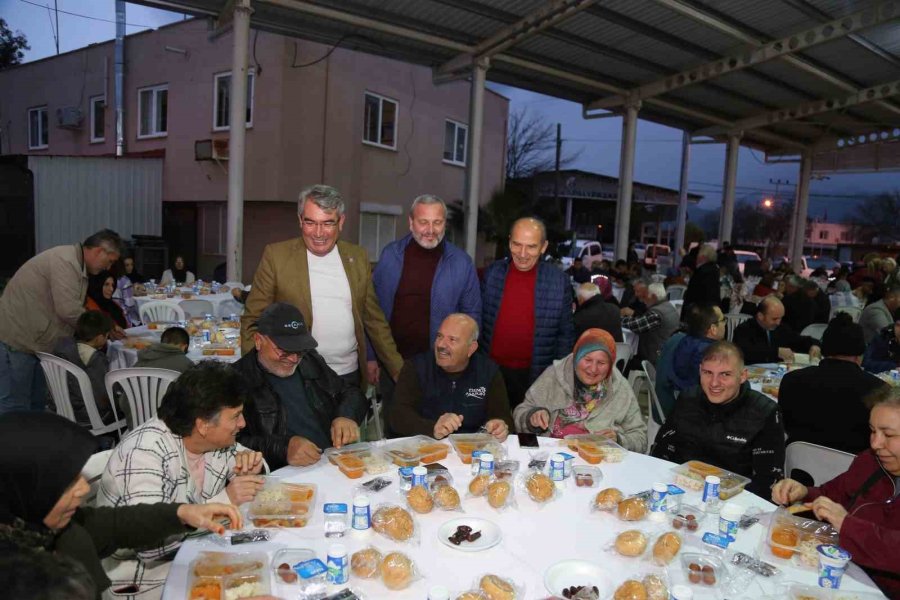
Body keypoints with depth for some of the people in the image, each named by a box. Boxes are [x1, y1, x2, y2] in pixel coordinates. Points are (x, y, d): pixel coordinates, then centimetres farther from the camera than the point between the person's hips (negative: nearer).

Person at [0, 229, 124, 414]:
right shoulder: (64, 260, -21)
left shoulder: (77, 265, 11)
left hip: (35, 341, 10)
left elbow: (73, 310, 12)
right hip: (16, 339, -10)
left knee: (37, 403, 15)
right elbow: (68, 310, -27)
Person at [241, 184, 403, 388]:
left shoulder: (358, 257, 3)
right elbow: (253, 321, -3)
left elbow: (374, 319, 8)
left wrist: (400, 371, 5)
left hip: (350, 375, 3)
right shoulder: (276, 255, -6)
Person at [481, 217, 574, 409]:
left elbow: (565, 333, 0)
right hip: (491, 370, 2)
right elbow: (478, 320, 6)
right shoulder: (492, 273, -1)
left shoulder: (559, 281, -6)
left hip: (536, 376, -1)